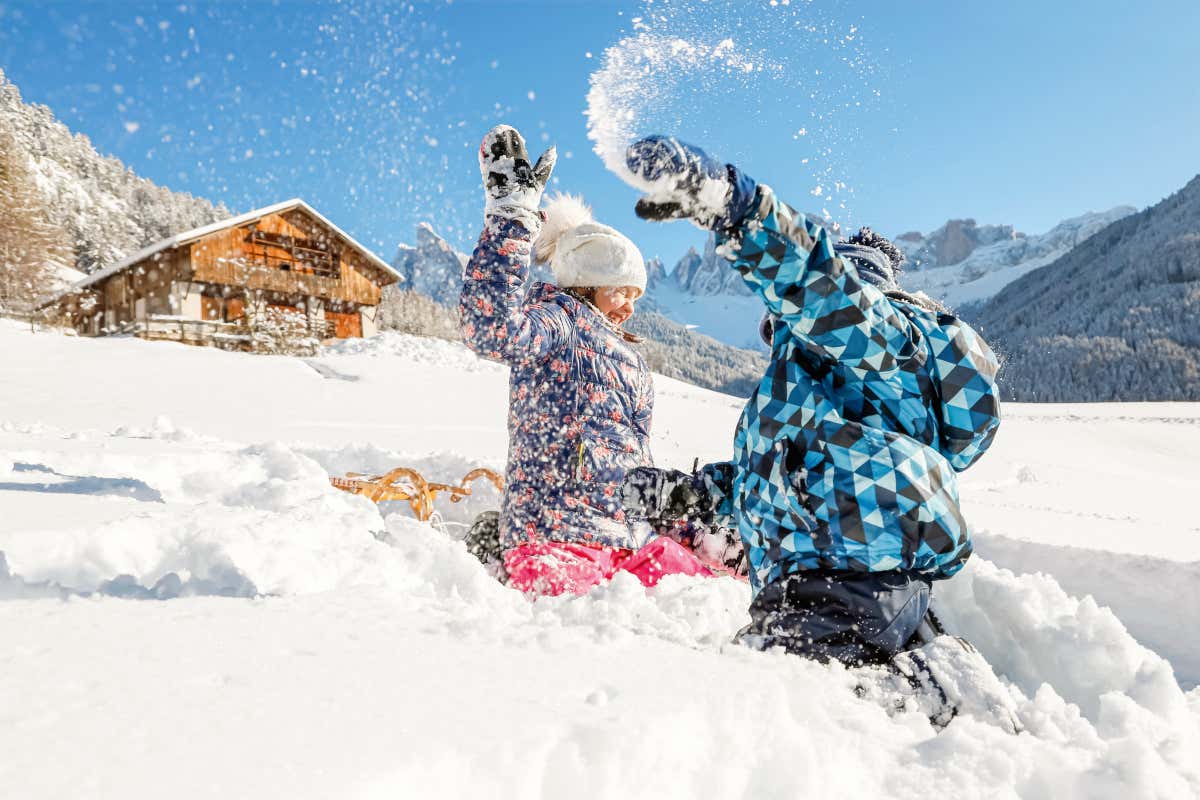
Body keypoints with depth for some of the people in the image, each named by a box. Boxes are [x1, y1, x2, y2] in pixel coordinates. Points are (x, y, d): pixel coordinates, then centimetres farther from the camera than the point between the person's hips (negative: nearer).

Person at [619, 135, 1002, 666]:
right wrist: (682, 494, 26)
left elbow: (818, 280, -22)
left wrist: (720, 196, -32)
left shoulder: (883, 324, 5)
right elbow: (770, 475, 34)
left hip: (854, 561, -11)